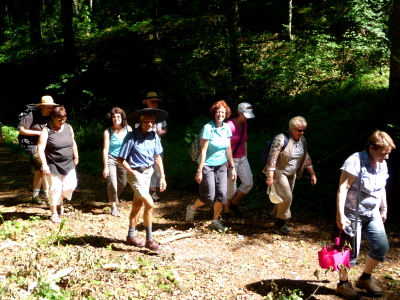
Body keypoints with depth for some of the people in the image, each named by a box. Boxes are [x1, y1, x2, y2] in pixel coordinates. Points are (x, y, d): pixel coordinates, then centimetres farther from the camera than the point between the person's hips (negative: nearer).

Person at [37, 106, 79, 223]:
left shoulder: (68, 128, 2)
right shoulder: (46, 130, -13)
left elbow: (73, 143, 15)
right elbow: (40, 148, -17)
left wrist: (76, 157, 17)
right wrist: (44, 164, -25)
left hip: (68, 165, 4)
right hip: (53, 166, -4)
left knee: (70, 186, 0)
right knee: (55, 188, 0)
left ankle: (60, 202, 31)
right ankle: (54, 213, 16)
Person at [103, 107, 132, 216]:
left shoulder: (128, 129, -6)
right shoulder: (108, 132, -12)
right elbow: (105, 149, -12)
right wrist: (105, 167, -15)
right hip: (111, 159, -3)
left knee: (123, 183, 14)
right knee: (112, 182, -15)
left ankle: (115, 197, 45)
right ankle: (113, 206, 4)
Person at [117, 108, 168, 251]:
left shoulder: (154, 136, -4)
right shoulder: (131, 137, -20)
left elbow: (157, 157, 7)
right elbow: (120, 159, -15)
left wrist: (162, 176, 6)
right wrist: (133, 172, -19)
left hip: (148, 172, 6)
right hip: (136, 173, -6)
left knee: (137, 205, 17)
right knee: (150, 204, -12)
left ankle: (131, 236, 33)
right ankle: (149, 240, 1)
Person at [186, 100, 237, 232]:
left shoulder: (227, 128, 1)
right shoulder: (208, 128, -16)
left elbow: (228, 149, 9)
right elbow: (203, 150, -17)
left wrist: (232, 167, 9)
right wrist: (199, 171, -17)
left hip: (221, 165, 5)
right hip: (208, 165, -5)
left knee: (222, 194, -1)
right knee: (209, 197, -4)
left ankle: (215, 221, 16)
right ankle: (192, 208, 26)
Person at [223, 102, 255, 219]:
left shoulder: (244, 124, 4)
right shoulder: (230, 125, -20)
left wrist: (246, 157, 14)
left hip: (242, 158, 7)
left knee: (248, 183, 1)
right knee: (231, 188, 1)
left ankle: (234, 204, 23)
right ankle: (226, 211, 22)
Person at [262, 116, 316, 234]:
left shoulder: (302, 140, 2)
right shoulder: (281, 139, -21)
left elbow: (306, 158, 13)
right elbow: (272, 158, -24)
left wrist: (312, 173, 12)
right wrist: (270, 177, -28)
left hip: (291, 174, 7)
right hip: (279, 173, -7)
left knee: (286, 198, 11)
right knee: (286, 197, -11)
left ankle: (280, 220, 27)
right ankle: (281, 221, 8)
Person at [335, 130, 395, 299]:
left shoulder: (382, 165, 2)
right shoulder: (355, 161, -23)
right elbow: (342, 189, -25)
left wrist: (384, 208, 20)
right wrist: (340, 215, -28)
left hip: (372, 214, 7)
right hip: (353, 214, -7)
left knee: (382, 246, 5)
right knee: (352, 251, 0)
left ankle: (365, 278, 25)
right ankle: (343, 284, 21)